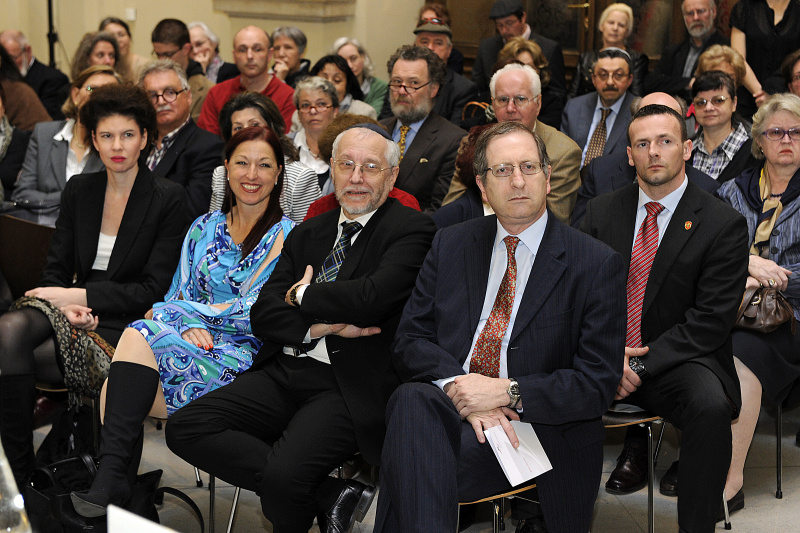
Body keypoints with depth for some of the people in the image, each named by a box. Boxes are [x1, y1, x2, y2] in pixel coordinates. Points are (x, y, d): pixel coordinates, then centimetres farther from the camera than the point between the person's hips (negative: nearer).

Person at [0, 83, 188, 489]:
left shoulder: (168, 200, -2)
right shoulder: (78, 190, 13)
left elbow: (153, 290, -7)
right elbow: (56, 270, 11)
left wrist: (80, 295, -15)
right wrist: (67, 305, -12)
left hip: (123, 326, -4)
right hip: (75, 314, 5)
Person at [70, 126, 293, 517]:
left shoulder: (286, 236, 0)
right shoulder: (204, 229, 18)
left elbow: (256, 313, -8)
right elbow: (179, 293, 13)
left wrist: (170, 312, -6)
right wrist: (191, 327, -12)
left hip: (241, 358, -5)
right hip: (192, 343, 5)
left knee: (142, 334, -29)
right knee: (117, 394, -26)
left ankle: (113, 478, -31)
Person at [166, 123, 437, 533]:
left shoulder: (411, 230, -1)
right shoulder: (308, 234, 19)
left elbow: (372, 297, -18)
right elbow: (264, 314, 10)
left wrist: (302, 295, -1)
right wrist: (320, 326, -10)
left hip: (347, 387, -7)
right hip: (284, 373, 7)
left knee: (283, 476, -31)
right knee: (185, 428, -12)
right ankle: (330, 495, -12)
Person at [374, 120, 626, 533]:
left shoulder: (597, 265, 1)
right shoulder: (451, 245, 13)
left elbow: (598, 383, -4)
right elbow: (410, 339, 8)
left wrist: (508, 392, -16)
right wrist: (457, 385, -13)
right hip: (448, 406, 4)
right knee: (412, 400, -34)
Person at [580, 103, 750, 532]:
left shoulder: (723, 224, -3)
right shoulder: (601, 212, 9)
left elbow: (710, 321, -9)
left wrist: (642, 366, -18)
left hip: (676, 362, -3)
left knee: (711, 405, -36)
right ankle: (633, 444, 4)